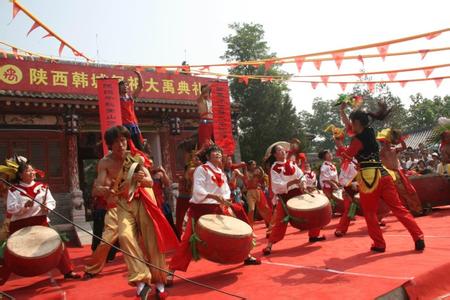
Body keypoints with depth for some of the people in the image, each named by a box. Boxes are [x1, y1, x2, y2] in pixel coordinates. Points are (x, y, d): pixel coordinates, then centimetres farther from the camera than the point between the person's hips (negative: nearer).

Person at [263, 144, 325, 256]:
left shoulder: (291, 163, 6)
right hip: (285, 196, -6)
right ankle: (269, 245, -6)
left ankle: (313, 235, 35)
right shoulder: (274, 168, -10)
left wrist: (303, 184, -17)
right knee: (280, 221, -10)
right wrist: (293, 182, -29)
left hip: (298, 193, 6)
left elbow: (301, 175, 4)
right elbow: (278, 186, -19)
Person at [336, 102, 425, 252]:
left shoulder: (359, 139, -9)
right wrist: (341, 111, 34)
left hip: (369, 177, -7)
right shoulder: (369, 132, 14)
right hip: (382, 174, 7)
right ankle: (419, 238, 1)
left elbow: (347, 155, -3)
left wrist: (339, 144, 12)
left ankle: (379, 245, 10)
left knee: (370, 213, 7)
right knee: (399, 208, 6)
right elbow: (349, 126, 28)